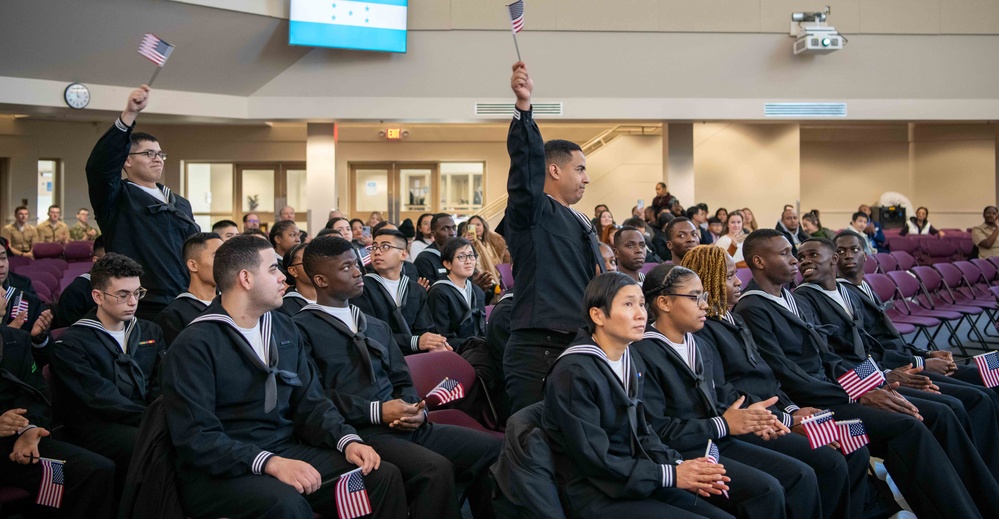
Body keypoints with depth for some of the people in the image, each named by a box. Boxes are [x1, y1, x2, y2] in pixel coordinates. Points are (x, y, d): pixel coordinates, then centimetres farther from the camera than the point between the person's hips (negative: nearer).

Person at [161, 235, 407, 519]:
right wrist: (271, 463, -30)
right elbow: (196, 437, -19)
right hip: (219, 471, -6)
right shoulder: (193, 346, -11)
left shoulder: (285, 330, 12)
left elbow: (311, 402, 11)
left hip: (286, 451, 6)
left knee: (384, 476, -13)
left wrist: (348, 440, -9)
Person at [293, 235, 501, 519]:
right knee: (435, 469, -33)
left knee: (498, 448, -8)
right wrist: (376, 411, -13)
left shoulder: (377, 327, 24)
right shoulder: (303, 329, 0)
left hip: (406, 427, 7)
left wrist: (415, 409, -3)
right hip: (358, 432, -7)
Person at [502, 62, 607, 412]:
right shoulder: (532, 212, -5)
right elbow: (526, 160, -22)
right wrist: (523, 105, -34)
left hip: (579, 349, 9)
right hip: (537, 351, -9)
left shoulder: (582, 225, 21)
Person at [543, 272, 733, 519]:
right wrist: (669, 474, -16)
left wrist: (679, 465, -6)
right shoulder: (574, 373, -18)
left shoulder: (627, 362, 10)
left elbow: (641, 433, 13)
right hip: (594, 496, -8)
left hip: (632, 481, 8)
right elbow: (594, 460, -19)